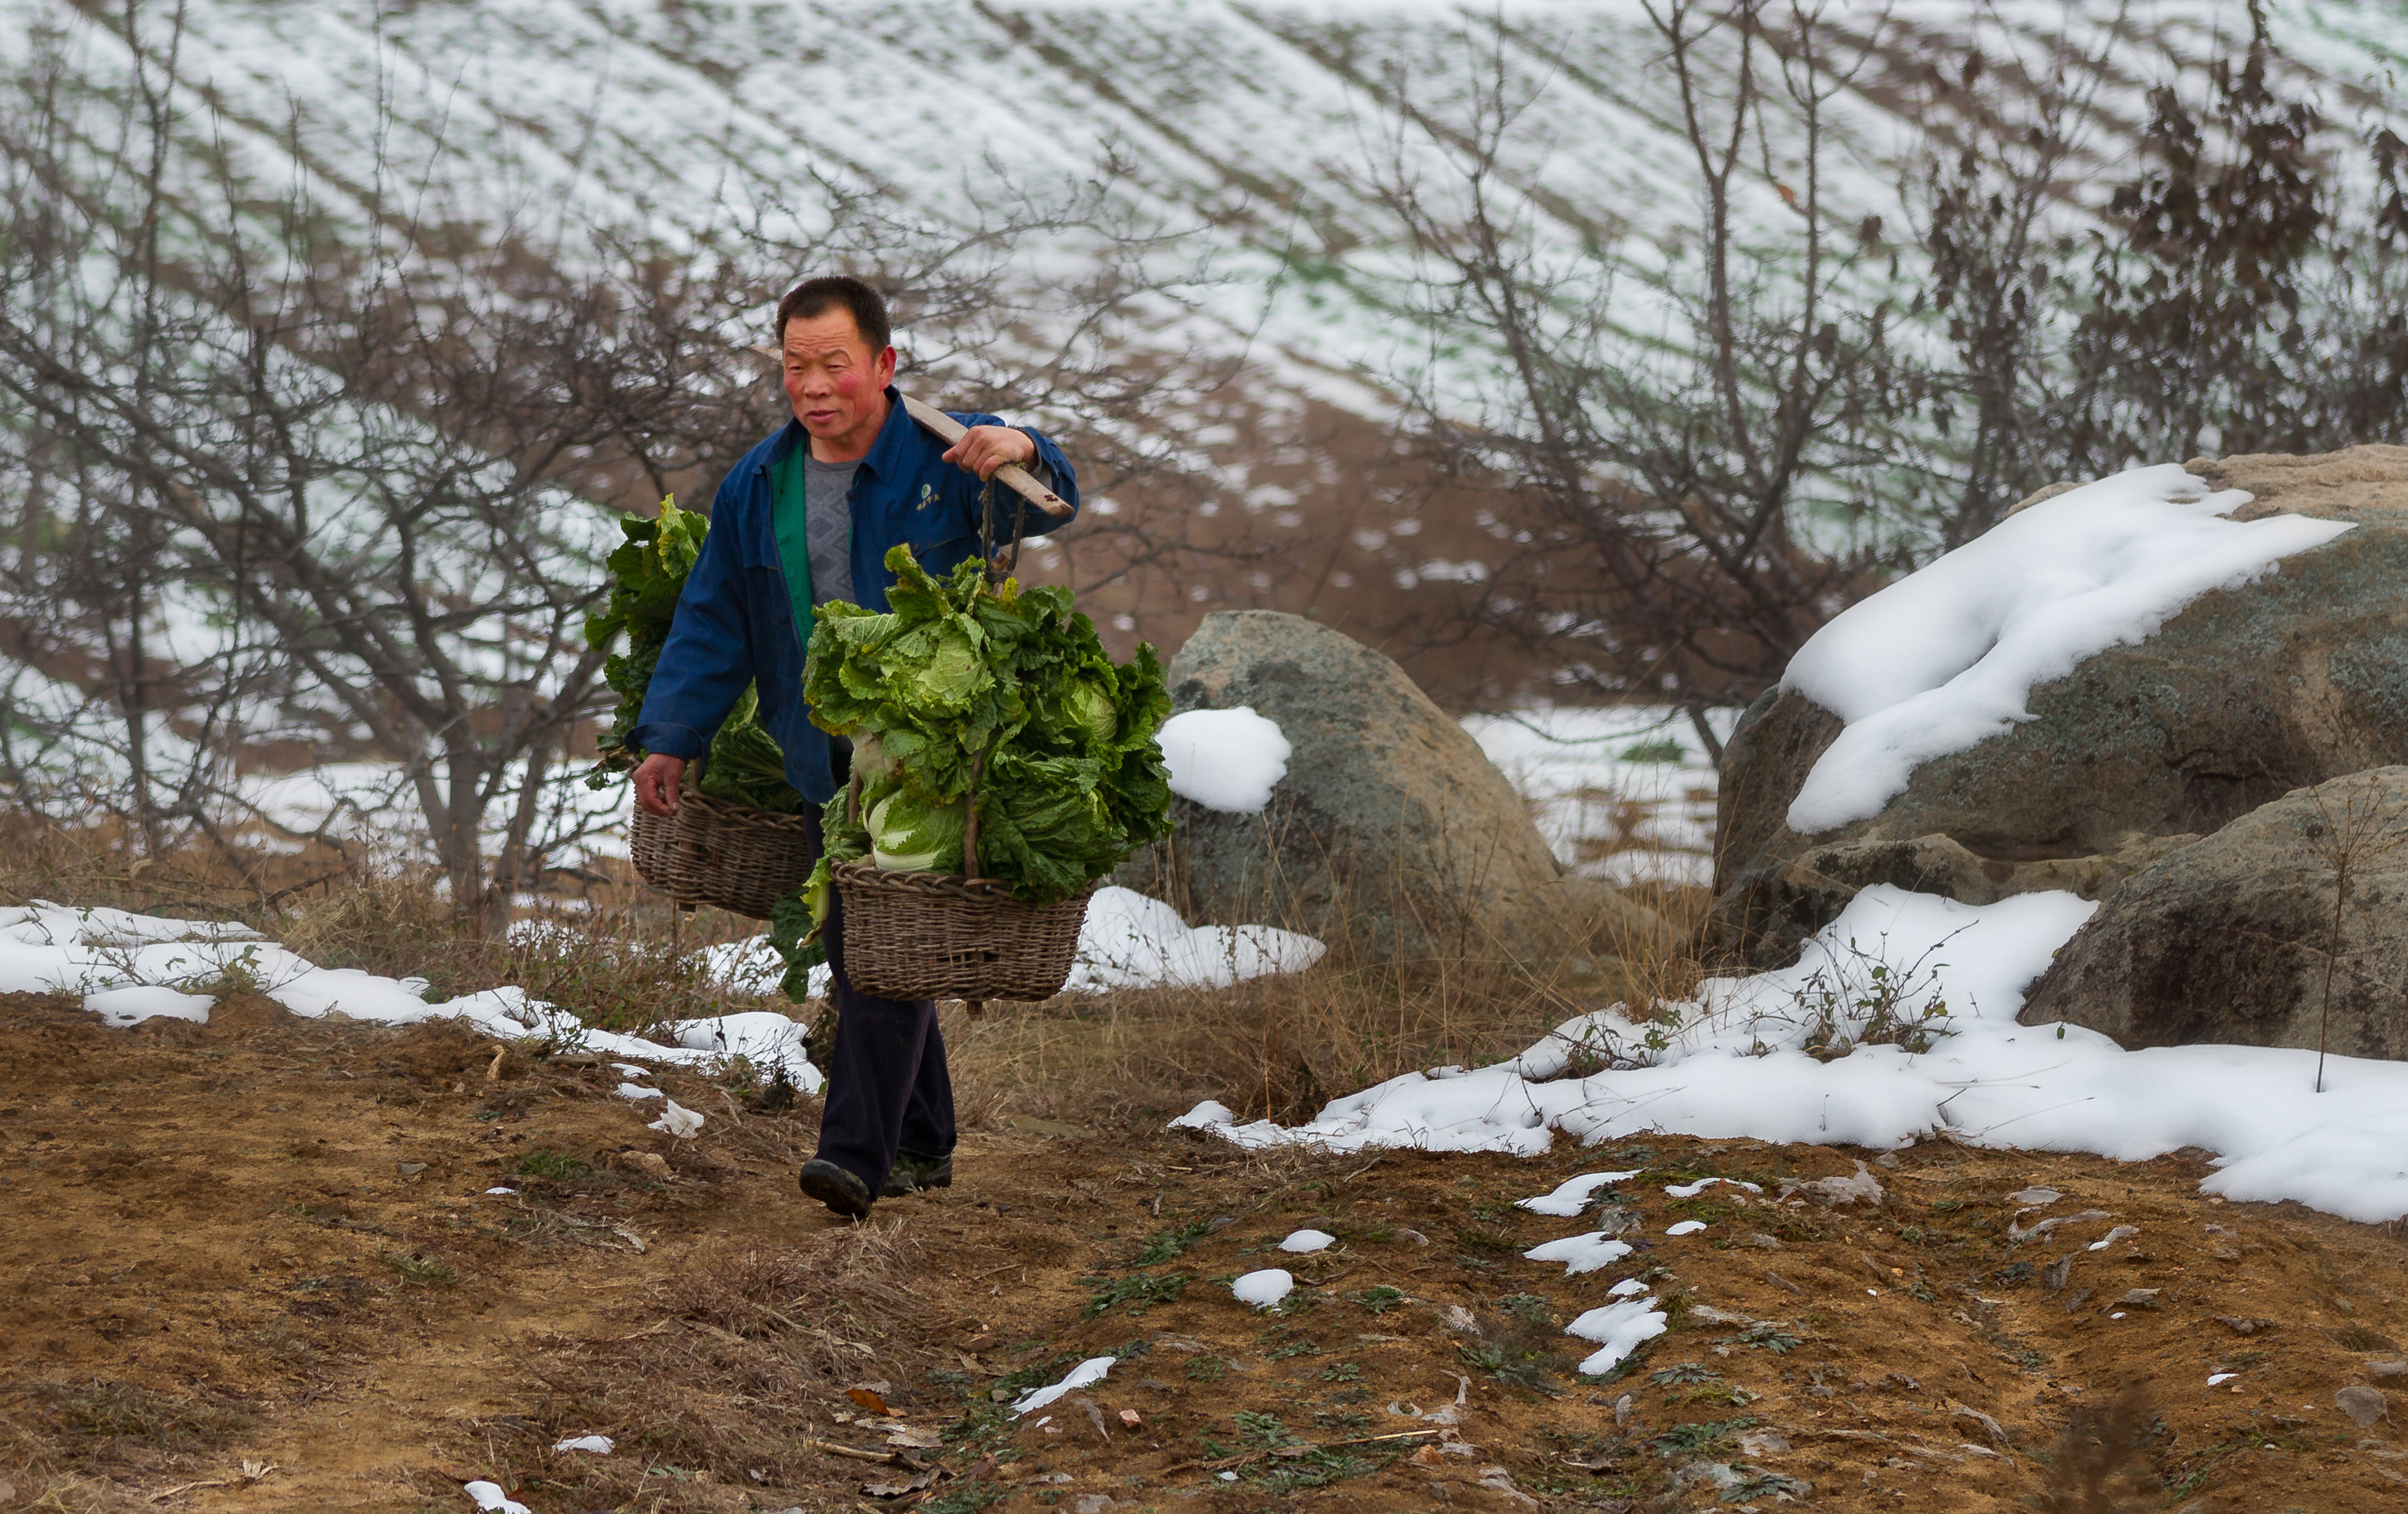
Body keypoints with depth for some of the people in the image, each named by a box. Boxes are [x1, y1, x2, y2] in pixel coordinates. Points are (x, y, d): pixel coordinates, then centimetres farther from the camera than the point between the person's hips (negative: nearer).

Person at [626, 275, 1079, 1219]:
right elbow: (712, 623, 11)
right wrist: (670, 738, 3)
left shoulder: (943, 460, -6)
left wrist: (1023, 456, -37)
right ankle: (921, 1147, 22)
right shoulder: (758, 486, 7)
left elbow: (1051, 505, -14)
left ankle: (856, 1154, -17)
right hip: (827, 768, 6)